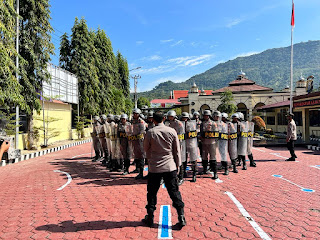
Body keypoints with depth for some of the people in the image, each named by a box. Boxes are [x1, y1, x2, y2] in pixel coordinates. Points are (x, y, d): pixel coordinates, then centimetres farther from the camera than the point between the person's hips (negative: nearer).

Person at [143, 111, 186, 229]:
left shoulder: (150, 132, -8)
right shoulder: (172, 131, -4)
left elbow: (145, 148, 6)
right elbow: (177, 150, 2)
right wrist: (178, 164, 13)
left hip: (154, 167, -1)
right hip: (170, 166, 1)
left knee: (152, 192, 13)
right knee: (174, 191, 10)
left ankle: (150, 218, 24)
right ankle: (181, 217, 11)